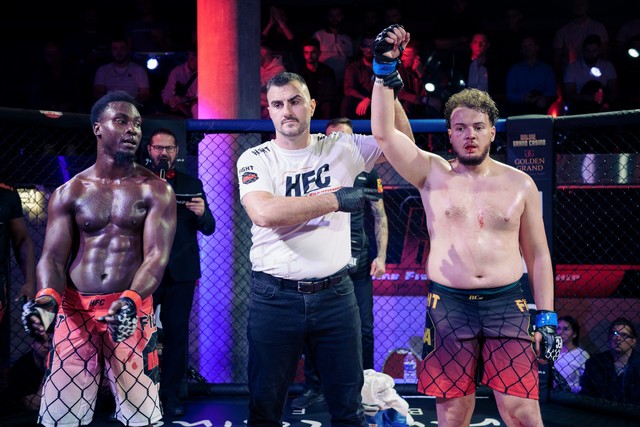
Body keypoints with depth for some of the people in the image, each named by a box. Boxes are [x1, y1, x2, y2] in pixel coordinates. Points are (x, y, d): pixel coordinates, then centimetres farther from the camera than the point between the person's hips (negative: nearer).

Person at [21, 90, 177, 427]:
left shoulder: (155, 190, 2)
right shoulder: (69, 193, 8)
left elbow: (157, 255, -9)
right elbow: (53, 256, 1)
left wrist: (131, 300, -29)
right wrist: (47, 298, -22)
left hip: (131, 309, -2)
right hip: (74, 310, 2)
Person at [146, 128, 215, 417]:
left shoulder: (192, 184, 8)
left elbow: (209, 229, 2)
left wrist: (202, 213, -20)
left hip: (180, 272, 1)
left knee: (177, 334, 4)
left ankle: (170, 394, 13)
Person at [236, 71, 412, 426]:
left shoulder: (340, 149, 5)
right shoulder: (255, 159, -3)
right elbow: (264, 212, -21)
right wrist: (335, 200, -21)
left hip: (335, 294, 2)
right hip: (275, 298, -2)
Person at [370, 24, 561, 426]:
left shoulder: (519, 183, 8)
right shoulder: (432, 173, 5)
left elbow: (538, 253, 10)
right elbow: (384, 133, -7)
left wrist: (547, 317, 4)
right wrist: (385, 70, -14)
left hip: (508, 304, 0)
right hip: (449, 306, 0)